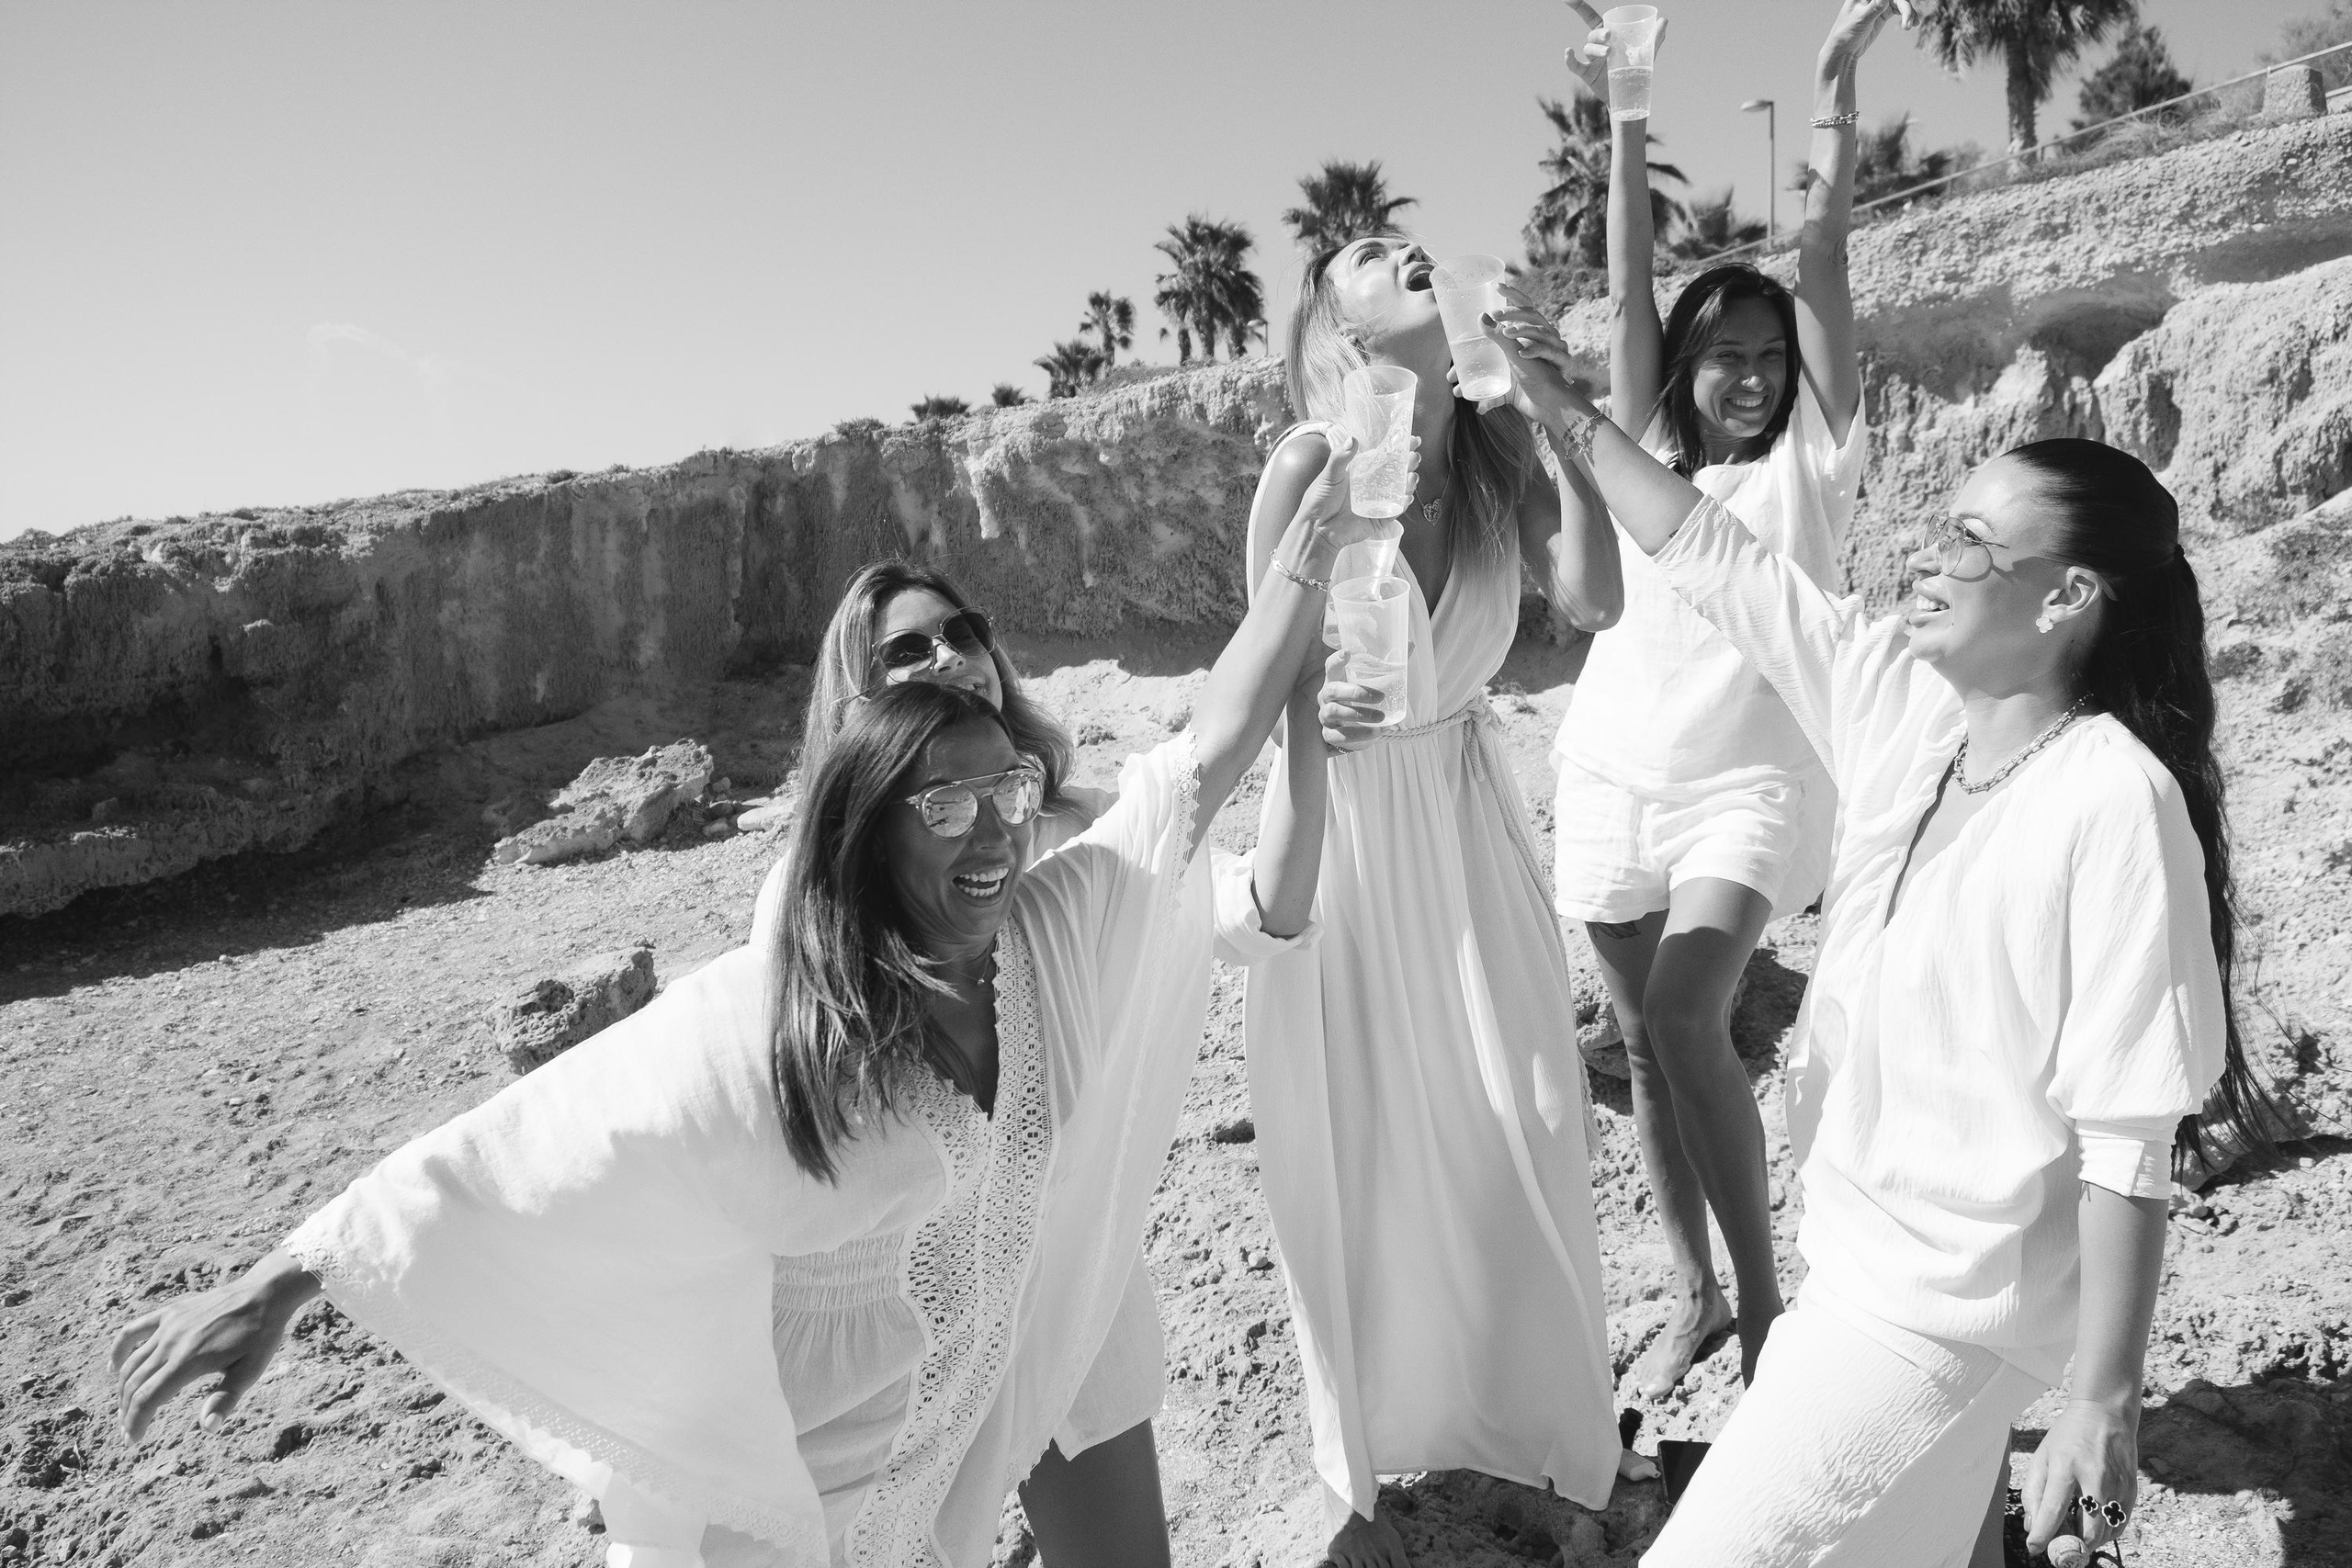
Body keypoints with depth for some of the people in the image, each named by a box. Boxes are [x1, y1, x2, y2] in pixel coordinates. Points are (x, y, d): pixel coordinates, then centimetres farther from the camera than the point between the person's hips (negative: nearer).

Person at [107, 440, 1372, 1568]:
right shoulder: (755, 1032, -27)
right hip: (809, 1461, -5)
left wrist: (1306, 559, -8)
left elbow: (1204, 755, -11)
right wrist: (269, 1291, -18)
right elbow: (501, 1158, -23)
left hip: (1005, 1376, 5)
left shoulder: (1054, 939, -13)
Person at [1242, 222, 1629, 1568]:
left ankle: (1534, 1432, 36)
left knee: (1525, 1132, 8)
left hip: (1474, 824, 4)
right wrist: (1313, 705, -27)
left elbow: (1595, 598, -16)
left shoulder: (1498, 442, -4)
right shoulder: (1311, 462, -16)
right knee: (1359, 1160, 7)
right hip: (1343, 821, -3)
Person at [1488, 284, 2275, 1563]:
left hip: (1941, 1304, -7)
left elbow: (2128, 1142, -23)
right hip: (1858, 1250, 7)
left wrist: (2103, 1410, -19)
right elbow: (1711, 556, 3)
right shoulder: (1901, 697, -5)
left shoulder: (2114, 803, -25)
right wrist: (1568, 414, 4)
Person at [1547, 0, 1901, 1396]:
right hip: (1613, 774, 4)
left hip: (1747, 781, -3)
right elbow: (1628, 293, 4)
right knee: (1650, 1047, 9)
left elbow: (1824, 269, -4)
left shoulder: (1811, 460, 3)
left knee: (1687, 1022, -22)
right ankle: (1695, 1294, 25)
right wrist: (1628, 121, 0)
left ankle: (1763, 1302, -3)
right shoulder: (1650, 447, 9)